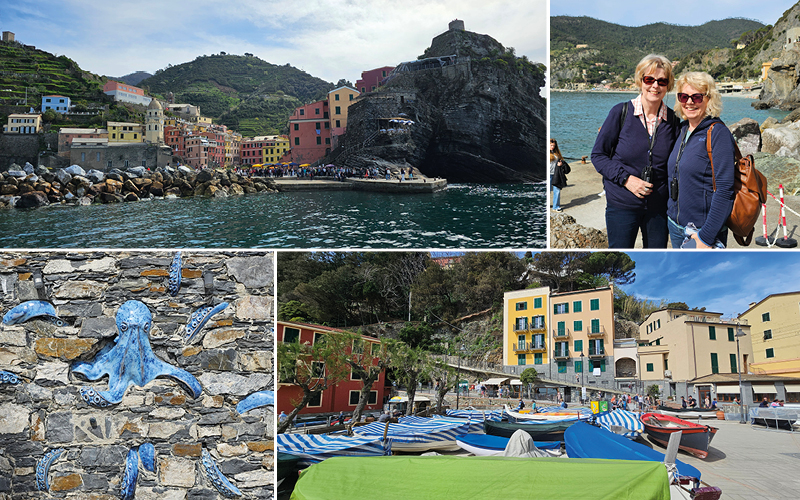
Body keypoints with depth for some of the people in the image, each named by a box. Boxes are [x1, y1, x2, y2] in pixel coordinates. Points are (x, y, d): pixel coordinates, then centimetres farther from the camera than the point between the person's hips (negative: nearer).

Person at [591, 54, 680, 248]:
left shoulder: (672, 119, 1)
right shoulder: (621, 112, -6)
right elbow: (598, 154, -3)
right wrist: (625, 178, -15)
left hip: (658, 207, 3)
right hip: (622, 204, -2)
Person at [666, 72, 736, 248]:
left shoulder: (718, 133, -13)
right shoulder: (684, 130, 9)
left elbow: (724, 190, -18)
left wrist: (706, 236, -21)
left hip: (702, 229, -7)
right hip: (675, 226, 7)